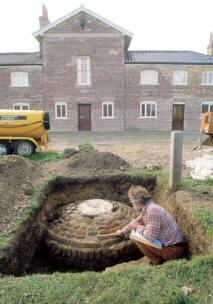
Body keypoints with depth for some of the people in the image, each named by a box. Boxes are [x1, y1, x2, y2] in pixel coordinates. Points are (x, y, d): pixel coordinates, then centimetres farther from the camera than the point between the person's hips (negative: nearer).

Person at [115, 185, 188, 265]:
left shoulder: (152, 210, -26)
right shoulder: (147, 208, 3)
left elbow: (150, 237, -29)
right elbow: (137, 221, 21)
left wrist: (138, 227, -11)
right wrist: (123, 231, 29)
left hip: (175, 250, -9)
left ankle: (157, 261, 3)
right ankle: (160, 258, 17)